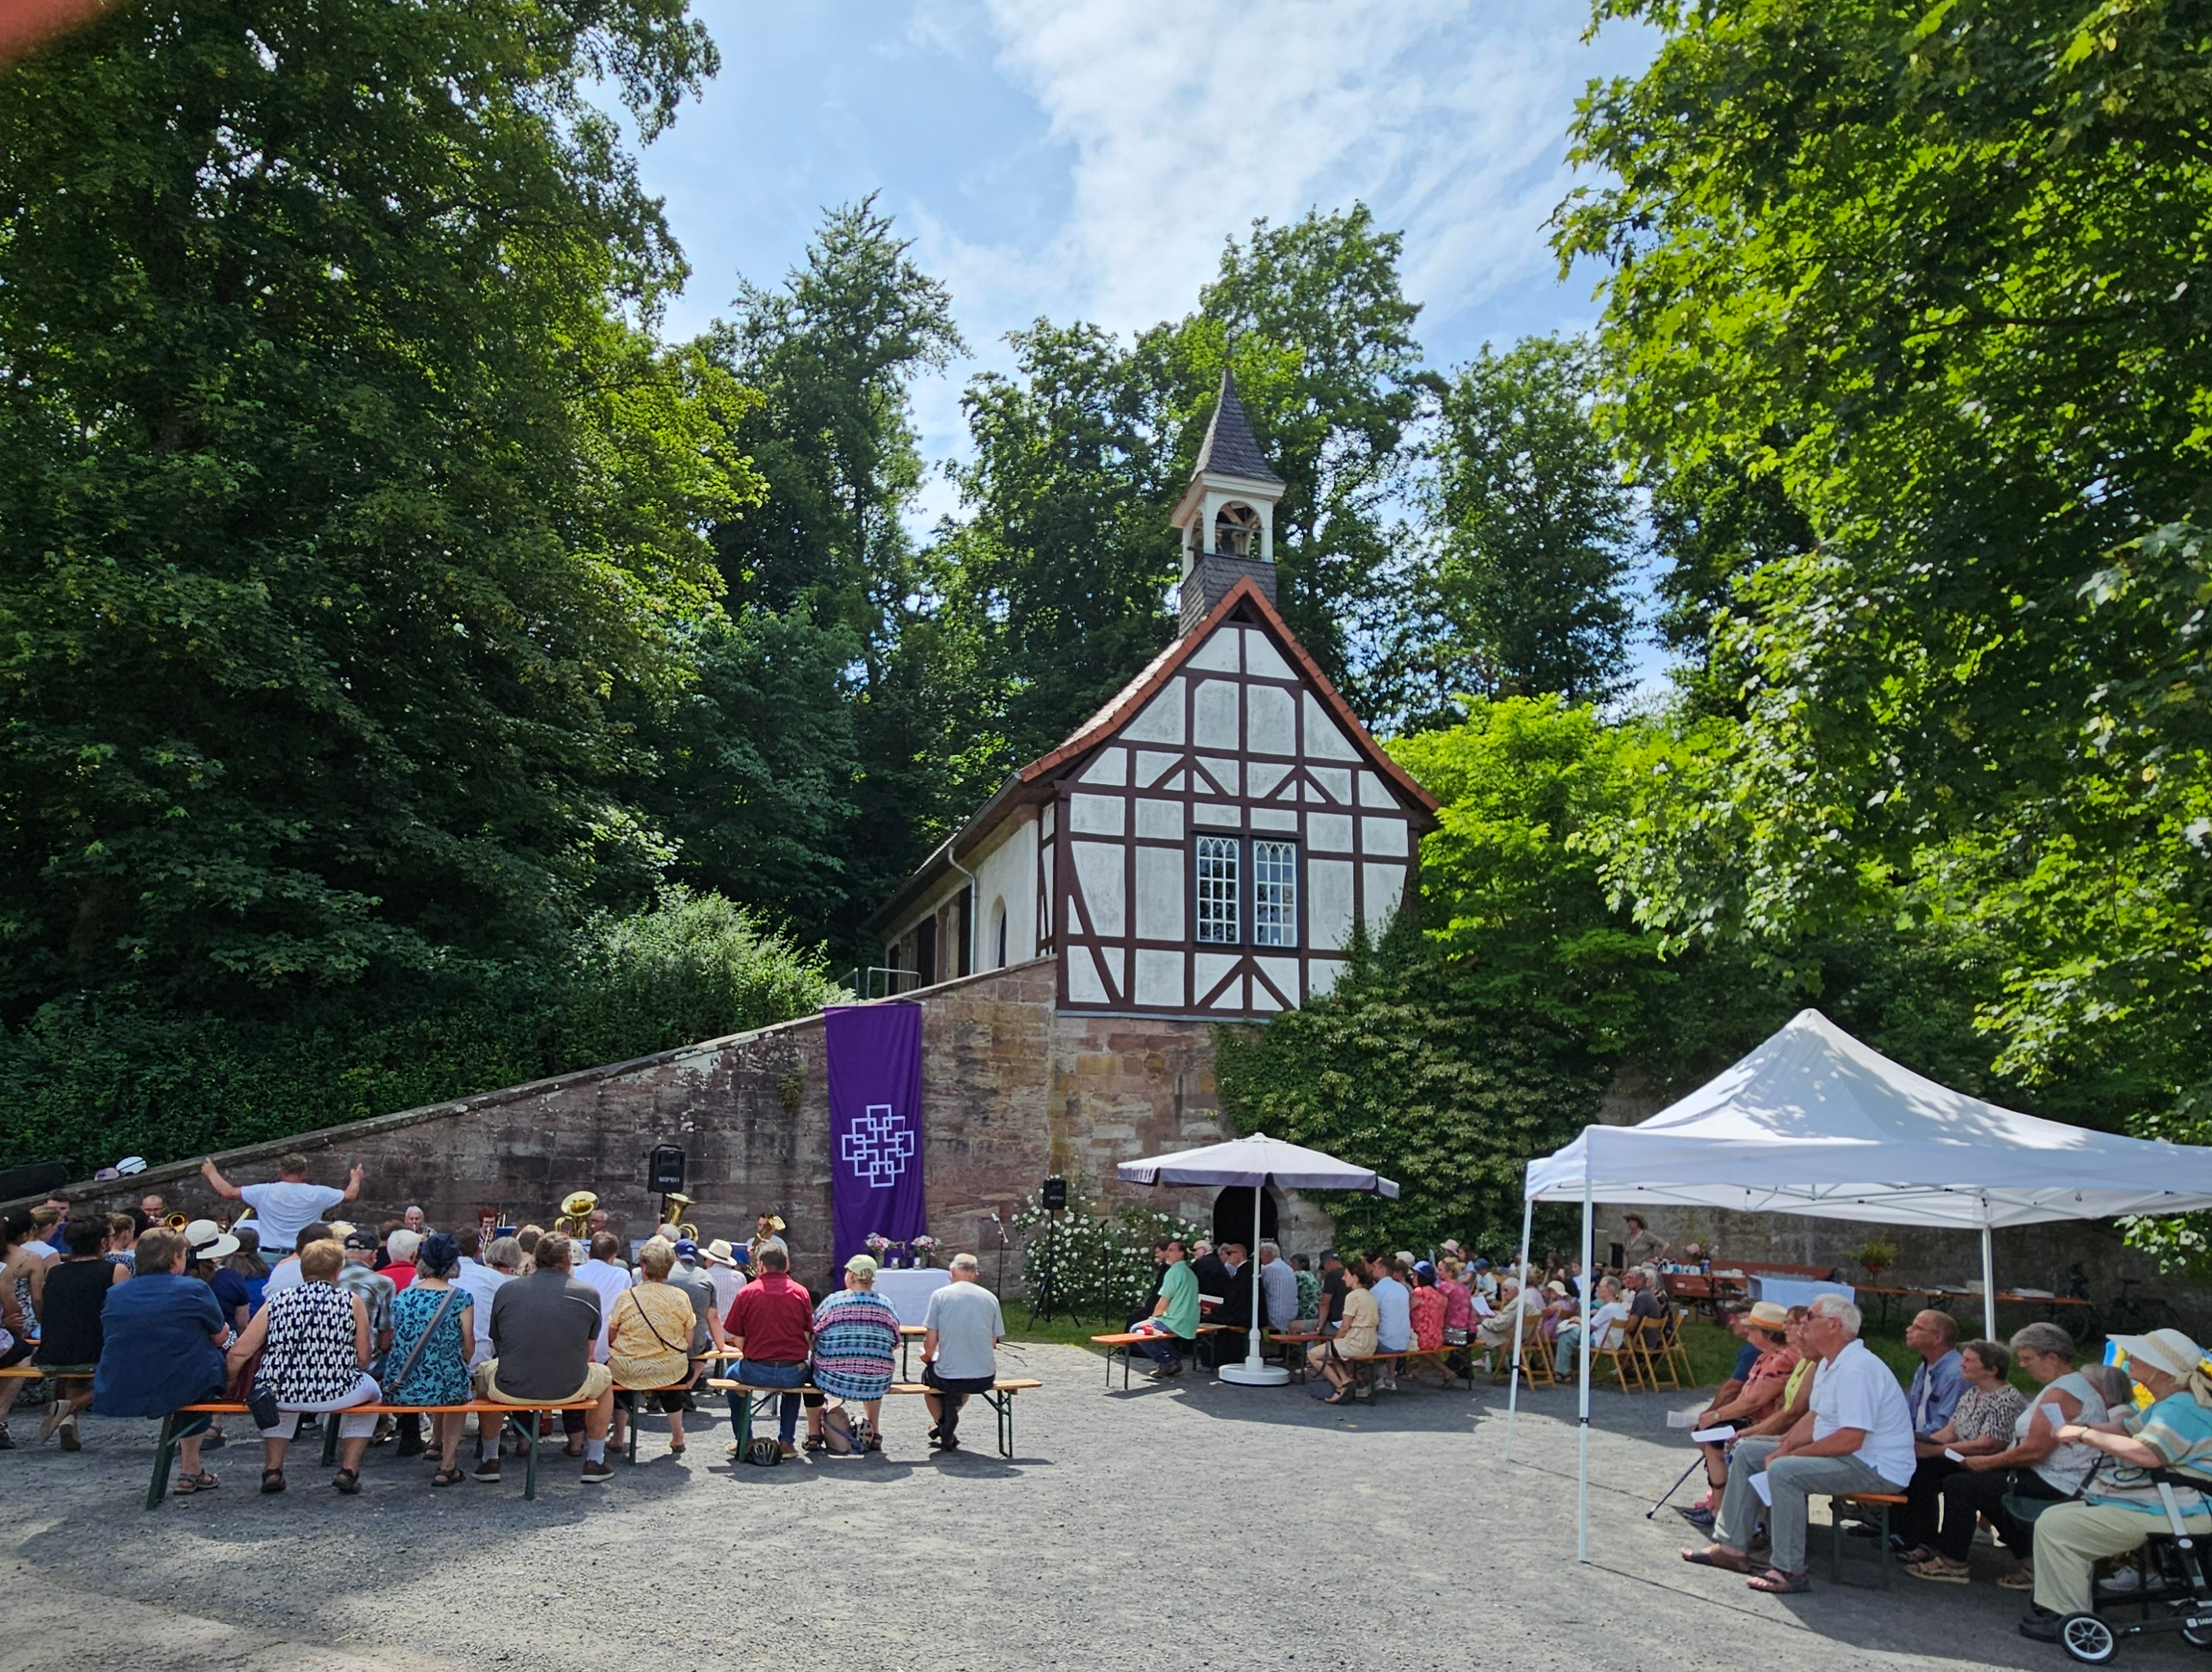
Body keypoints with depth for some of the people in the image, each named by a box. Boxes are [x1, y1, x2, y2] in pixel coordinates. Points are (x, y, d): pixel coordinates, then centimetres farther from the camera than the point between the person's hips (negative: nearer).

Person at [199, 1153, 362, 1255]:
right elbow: (349, 1195, 13)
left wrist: (211, 1173, 25)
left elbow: (228, 1192, 6)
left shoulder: (264, 1192, -2)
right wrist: (356, 1178, 36)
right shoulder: (317, 1194, 0)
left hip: (270, 1254, 0)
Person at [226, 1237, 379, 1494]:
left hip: (276, 1394, 3)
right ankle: (348, 1470, 22)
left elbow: (239, 1353, 0)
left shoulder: (277, 1301, 6)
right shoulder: (351, 1302, 0)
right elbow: (362, 1358, -1)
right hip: (335, 1395, -3)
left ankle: (272, 1468, 32)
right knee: (369, 1388, 31)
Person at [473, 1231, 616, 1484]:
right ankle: (594, 1462, 32)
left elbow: (497, 1344, 12)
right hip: (569, 1390, -1)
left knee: (483, 1370, 35)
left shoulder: (506, 1290, -1)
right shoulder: (589, 1293, -2)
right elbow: (588, 1354, 8)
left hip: (510, 1390, 1)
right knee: (604, 1376, 32)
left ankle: (490, 1461, 36)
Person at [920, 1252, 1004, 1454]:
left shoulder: (940, 1295, -4)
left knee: (929, 1374, 31)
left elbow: (930, 1341, -5)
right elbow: (994, 1342, 8)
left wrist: (927, 1357, 16)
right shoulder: (990, 1298, 4)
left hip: (948, 1377, -3)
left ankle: (942, 1422, 15)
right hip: (985, 1379, 3)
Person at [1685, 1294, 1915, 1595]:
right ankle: (1732, 1546, 10)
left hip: (1875, 1466, -11)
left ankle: (1789, 1571, -23)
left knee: (1784, 1471, -32)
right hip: (1841, 1455, 11)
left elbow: (1850, 1440, -30)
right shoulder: (1830, 1365, 11)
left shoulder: (1857, 1369, -24)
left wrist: (1789, 1454, -21)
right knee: (1747, 1451, 8)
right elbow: (1815, 1417, 15)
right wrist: (1783, 1447, -2)